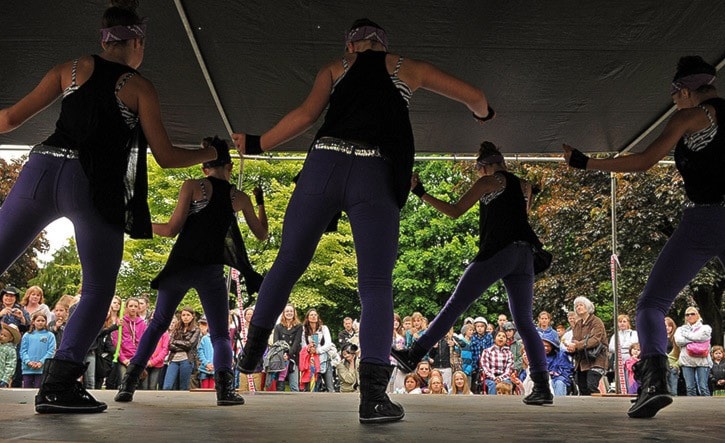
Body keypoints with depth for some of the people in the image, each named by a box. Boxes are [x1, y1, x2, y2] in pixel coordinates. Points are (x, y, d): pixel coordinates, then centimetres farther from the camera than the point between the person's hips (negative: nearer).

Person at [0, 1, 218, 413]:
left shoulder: (72, 68, 16)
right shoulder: (140, 87, 8)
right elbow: (166, 156, 7)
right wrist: (209, 154, 24)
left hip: (42, 169, 3)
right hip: (94, 187, -3)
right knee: (99, 290, 8)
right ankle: (58, 385, -2)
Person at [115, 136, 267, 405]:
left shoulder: (193, 186, 2)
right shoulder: (239, 197, 9)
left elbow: (172, 229, -3)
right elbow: (261, 234, 21)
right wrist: (260, 203, 35)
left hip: (180, 266, 0)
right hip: (211, 271, 0)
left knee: (158, 324, 17)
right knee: (220, 334, 8)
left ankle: (129, 383, 6)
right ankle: (224, 386, -18)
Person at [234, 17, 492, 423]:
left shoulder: (336, 68, 21)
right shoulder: (410, 68, 21)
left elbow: (307, 114, 5)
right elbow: (475, 97, 25)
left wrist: (258, 145, 14)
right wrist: (483, 113, 48)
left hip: (324, 164, 1)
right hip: (375, 176, -1)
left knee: (289, 260, 18)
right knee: (376, 284, -2)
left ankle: (254, 345, 24)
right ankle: (373, 394, -12)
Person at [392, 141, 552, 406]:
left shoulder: (488, 181, 6)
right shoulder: (524, 186, 22)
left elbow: (455, 212, 1)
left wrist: (422, 194, 5)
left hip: (497, 252, -5)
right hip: (524, 255, 5)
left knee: (455, 304, -3)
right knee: (525, 322, 3)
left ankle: (414, 354, -2)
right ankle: (542, 386, -8)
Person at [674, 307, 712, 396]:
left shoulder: (705, 328, 11)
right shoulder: (681, 329, 16)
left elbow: (699, 337, -9)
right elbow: (678, 341, -3)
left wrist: (686, 333, 5)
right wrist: (694, 340, -6)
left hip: (702, 361, -2)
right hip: (686, 361, 2)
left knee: (703, 387, -6)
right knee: (690, 388, 0)